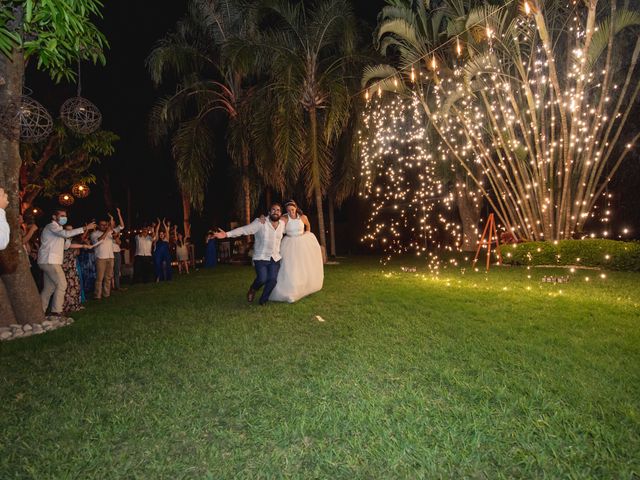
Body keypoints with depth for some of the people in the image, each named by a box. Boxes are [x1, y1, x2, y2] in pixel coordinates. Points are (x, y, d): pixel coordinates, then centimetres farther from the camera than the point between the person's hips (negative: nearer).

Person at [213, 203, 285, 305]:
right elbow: (244, 229, -20)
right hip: (261, 257, -4)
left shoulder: (283, 224, 3)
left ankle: (263, 300, 19)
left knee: (272, 280, -8)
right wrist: (227, 234, -28)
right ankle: (252, 290, 22)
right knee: (262, 279, -16)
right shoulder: (260, 222, -12)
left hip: (275, 258, 4)